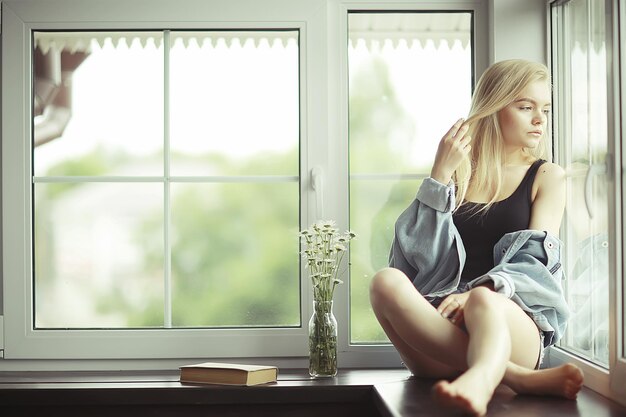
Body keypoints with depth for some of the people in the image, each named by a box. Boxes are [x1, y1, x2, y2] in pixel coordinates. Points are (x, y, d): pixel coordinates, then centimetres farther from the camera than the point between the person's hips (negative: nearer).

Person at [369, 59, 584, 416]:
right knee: (387, 282, -30)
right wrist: (440, 175, 1)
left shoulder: (548, 177, 17)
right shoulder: (457, 172, 19)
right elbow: (416, 254, 8)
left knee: (484, 302, -36)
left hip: (514, 323, -1)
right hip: (440, 324, 2)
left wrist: (478, 292, -20)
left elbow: (536, 258, 0)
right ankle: (520, 377, -40)